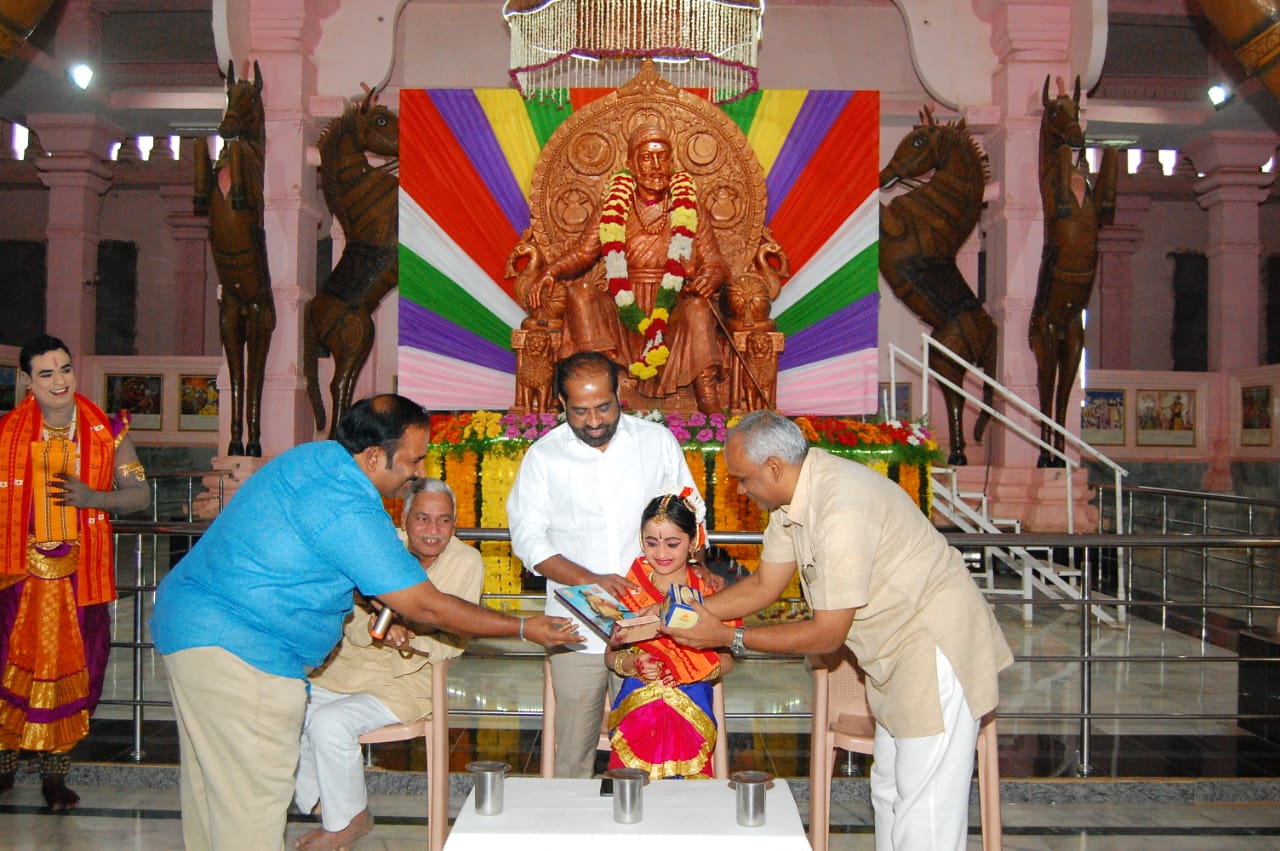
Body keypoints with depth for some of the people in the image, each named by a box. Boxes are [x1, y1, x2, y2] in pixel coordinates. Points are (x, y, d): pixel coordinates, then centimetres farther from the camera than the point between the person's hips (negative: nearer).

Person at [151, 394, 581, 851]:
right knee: (253, 799, -3)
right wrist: (524, 628, -11)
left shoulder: (314, 455, 5)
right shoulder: (348, 511, -24)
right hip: (236, 646, -10)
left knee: (212, 787, 19)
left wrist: (381, 611, 14)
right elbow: (427, 608, -19)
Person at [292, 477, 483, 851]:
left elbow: (455, 640, -8)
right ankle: (318, 804, 11)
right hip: (346, 666, 4)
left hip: (406, 679, -4)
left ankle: (346, 820, 1)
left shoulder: (467, 562, -11)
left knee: (330, 722, -24)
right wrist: (375, 627, -26)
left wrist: (413, 642, -27)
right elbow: (351, 626, -2)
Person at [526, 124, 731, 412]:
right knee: (580, 292, -25)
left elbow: (714, 263, 4)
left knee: (697, 306, -33)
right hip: (624, 312, 2)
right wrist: (550, 272, -10)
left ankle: (711, 411, -39)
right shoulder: (615, 208, 11)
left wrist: (710, 277, -21)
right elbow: (583, 253, 10)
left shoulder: (688, 210, 9)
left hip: (672, 312, -1)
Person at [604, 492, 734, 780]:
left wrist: (685, 670, -15)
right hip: (636, 710, 1)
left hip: (691, 712, -1)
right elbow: (610, 655, 8)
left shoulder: (708, 593, 3)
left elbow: (726, 660, 3)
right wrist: (634, 665, -14)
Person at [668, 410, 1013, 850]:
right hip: (896, 653, 10)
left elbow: (827, 634, -24)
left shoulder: (842, 509, -30)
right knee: (889, 792, 19)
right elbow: (764, 584, 7)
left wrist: (730, 638, -17)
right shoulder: (794, 493, -1)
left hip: (937, 648, -10)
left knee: (924, 810, -3)